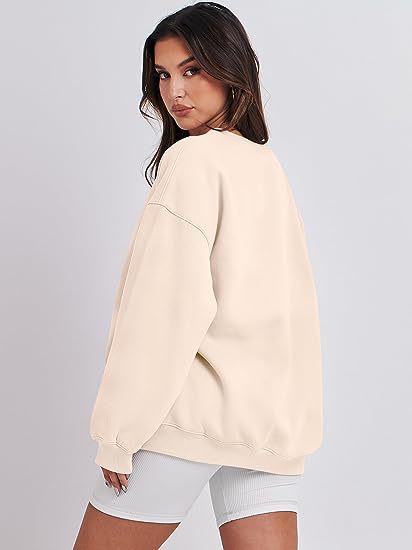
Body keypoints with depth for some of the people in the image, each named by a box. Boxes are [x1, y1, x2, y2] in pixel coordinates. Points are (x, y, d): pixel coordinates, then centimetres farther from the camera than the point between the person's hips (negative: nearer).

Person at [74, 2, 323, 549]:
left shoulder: (191, 160, -8)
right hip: (274, 416, 7)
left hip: (193, 408, -7)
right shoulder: (268, 166, 16)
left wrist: (118, 431, -10)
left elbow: (168, 303, -15)